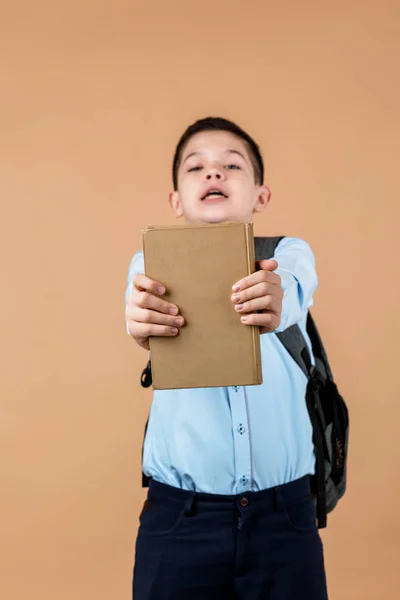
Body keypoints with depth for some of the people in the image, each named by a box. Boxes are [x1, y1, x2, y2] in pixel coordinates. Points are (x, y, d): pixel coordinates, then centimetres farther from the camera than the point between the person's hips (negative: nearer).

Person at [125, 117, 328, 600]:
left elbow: (292, 288, -19)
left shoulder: (289, 254, 6)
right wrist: (141, 320, -41)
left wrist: (274, 303, -43)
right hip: (179, 517, 0)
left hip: (283, 511, 0)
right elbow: (146, 303, -17)